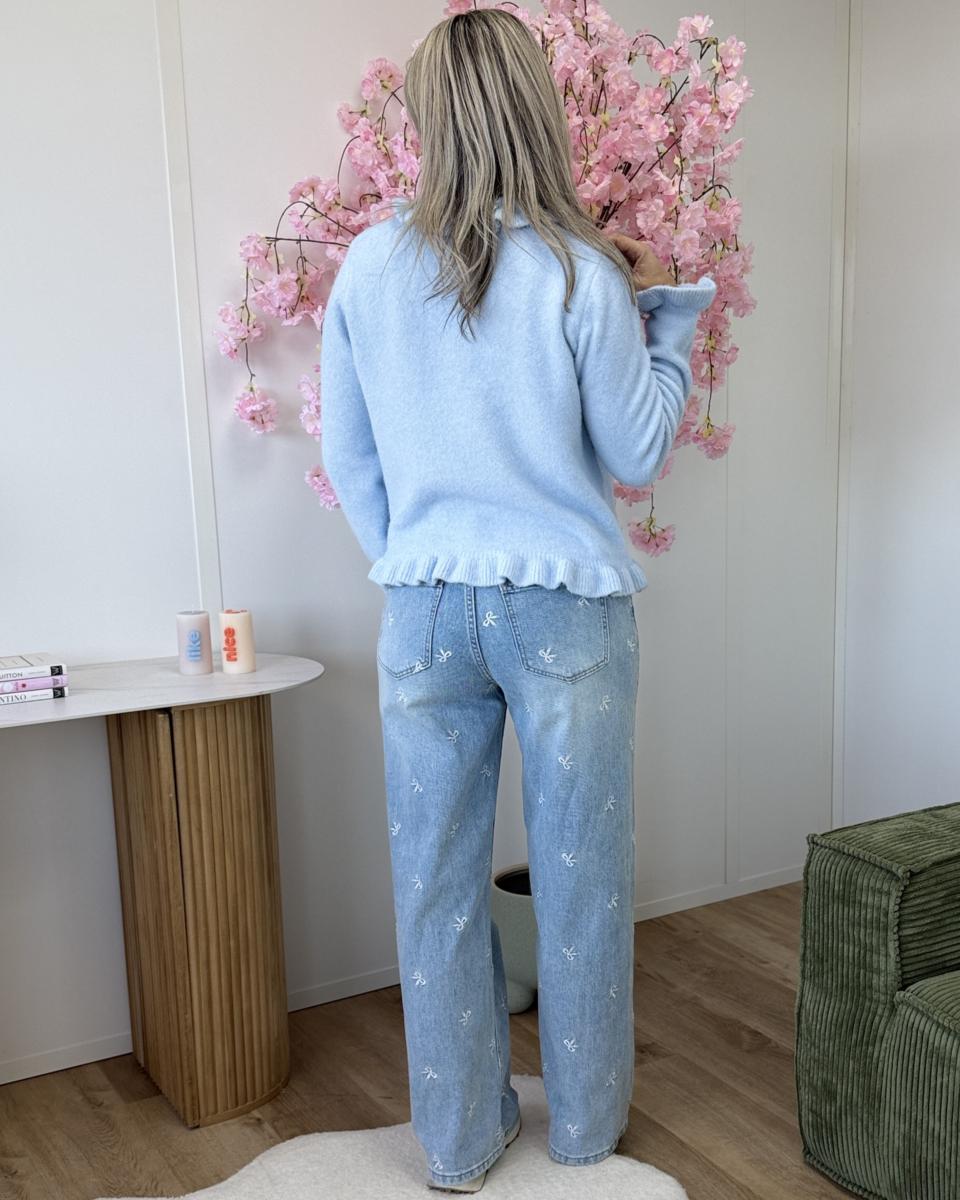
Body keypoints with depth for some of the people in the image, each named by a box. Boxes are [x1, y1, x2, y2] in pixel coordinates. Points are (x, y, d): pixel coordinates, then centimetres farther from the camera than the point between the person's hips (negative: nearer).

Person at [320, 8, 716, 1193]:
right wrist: (664, 312, 9)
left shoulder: (367, 265, 1)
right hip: (566, 606, -2)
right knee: (579, 871, 13)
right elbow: (638, 453, -2)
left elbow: (345, 453, 6)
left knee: (438, 878, 12)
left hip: (424, 608, 3)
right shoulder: (578, 273, -10)